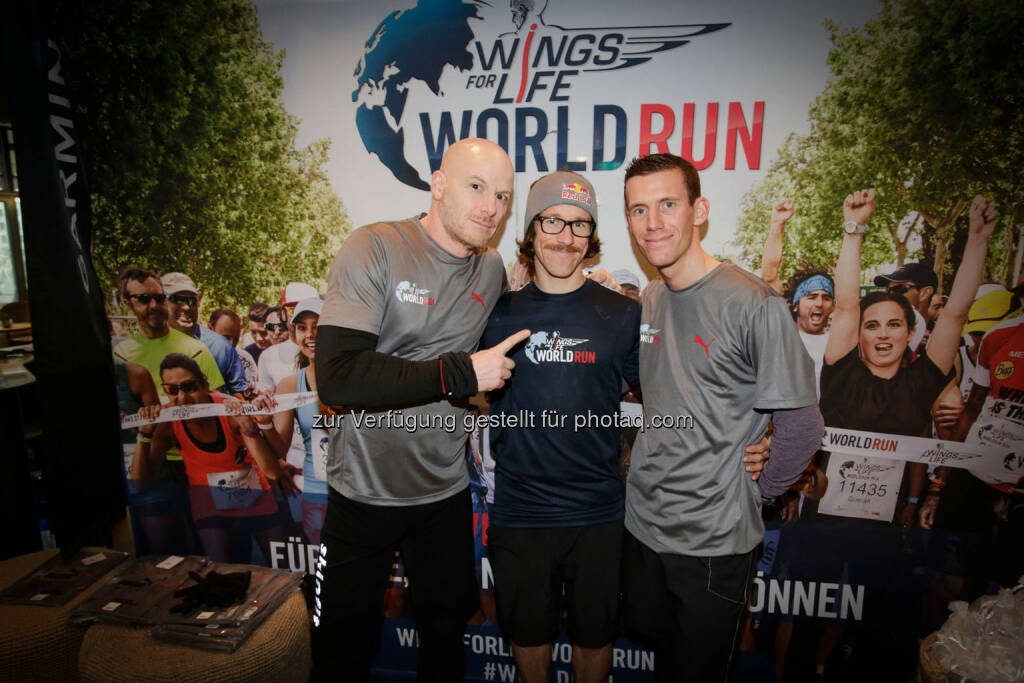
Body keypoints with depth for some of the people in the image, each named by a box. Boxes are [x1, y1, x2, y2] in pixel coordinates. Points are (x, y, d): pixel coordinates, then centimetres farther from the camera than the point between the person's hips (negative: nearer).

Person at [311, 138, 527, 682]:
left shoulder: (493, 271, 1)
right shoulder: (375, 249, -16)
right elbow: (336, 376, -27)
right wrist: (460, 373, -26)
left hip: (446, 491, 5)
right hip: (364, 491, -4)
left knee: (446, 635, 23)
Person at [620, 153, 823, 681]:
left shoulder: (752, 304, -20)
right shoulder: (648, 301, 2)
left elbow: (802, 426, -17)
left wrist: (752, 491, -6)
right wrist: (646, 469, 8)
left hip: (714, 537, -5)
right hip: (642, 520, 6)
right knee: (646, 634, 26)